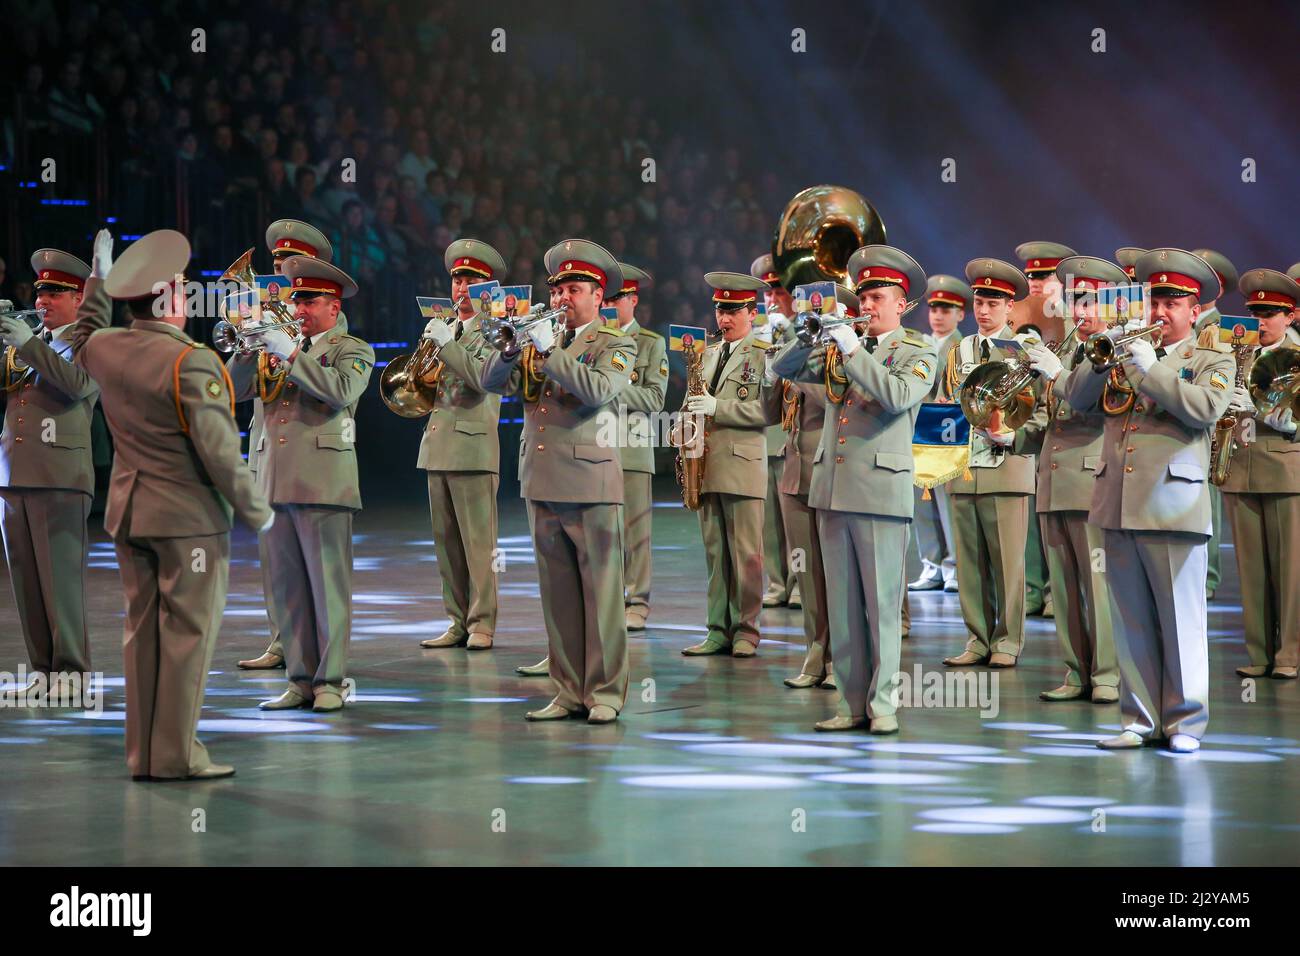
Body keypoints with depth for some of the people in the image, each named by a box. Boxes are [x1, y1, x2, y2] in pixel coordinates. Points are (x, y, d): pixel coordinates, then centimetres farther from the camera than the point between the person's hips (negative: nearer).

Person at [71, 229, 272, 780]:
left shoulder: (106, 347, 3)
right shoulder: (190, 362, -19)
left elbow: (82, 344, 30)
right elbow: (219, 452, -19)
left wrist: (97, 282, 37)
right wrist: (255, 510, -7)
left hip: (129, 514, 7)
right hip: (189, 516, -7)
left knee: (142, 629, 11)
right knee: (188, 631, -2)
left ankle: (142, 754, 14)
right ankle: (175, 755, -2)